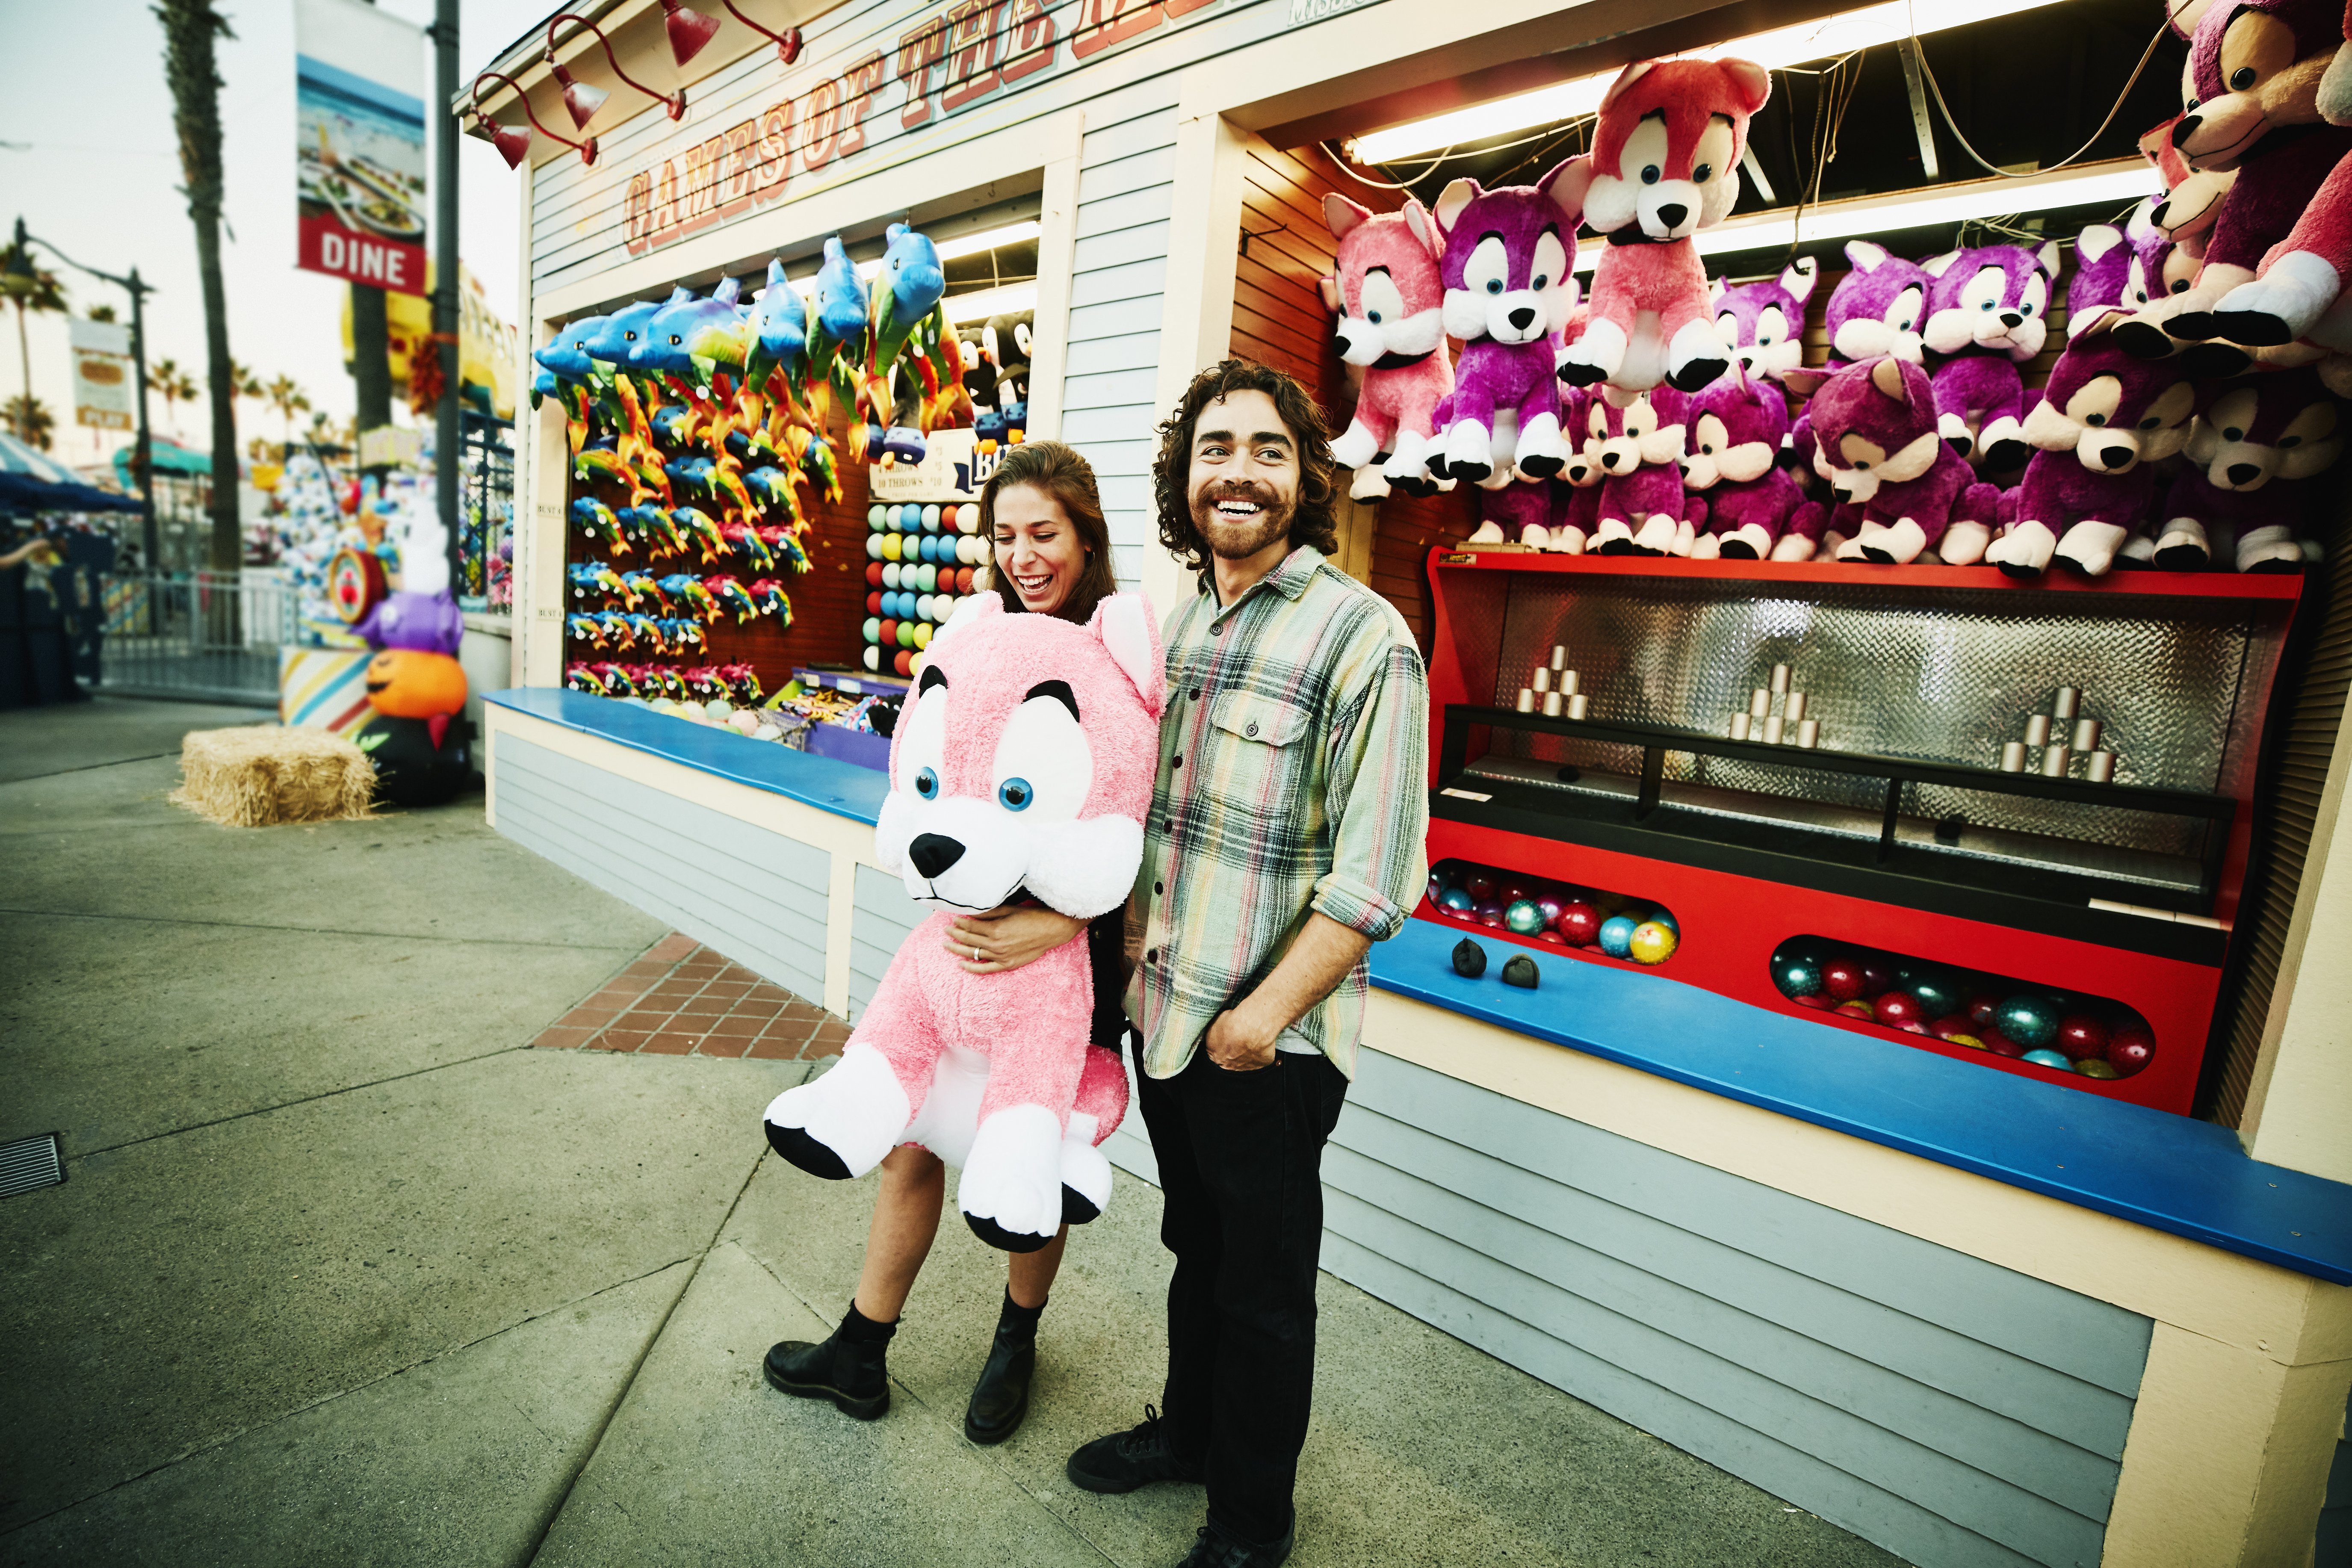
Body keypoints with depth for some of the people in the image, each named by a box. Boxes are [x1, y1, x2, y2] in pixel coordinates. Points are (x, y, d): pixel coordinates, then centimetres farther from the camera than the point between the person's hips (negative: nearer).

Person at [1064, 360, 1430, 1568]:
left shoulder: (1362, 636, -15)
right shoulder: (1176, 626, 8)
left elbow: (1375, 869, -19)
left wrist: (1267, 1008, -20)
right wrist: (1131, 960, 11)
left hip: (1270, 1042, -6)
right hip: (1165, 1013, 6)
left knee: (1264, 1288, 14)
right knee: (1196, 1247, 26)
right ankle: (1187, 1430, 51)